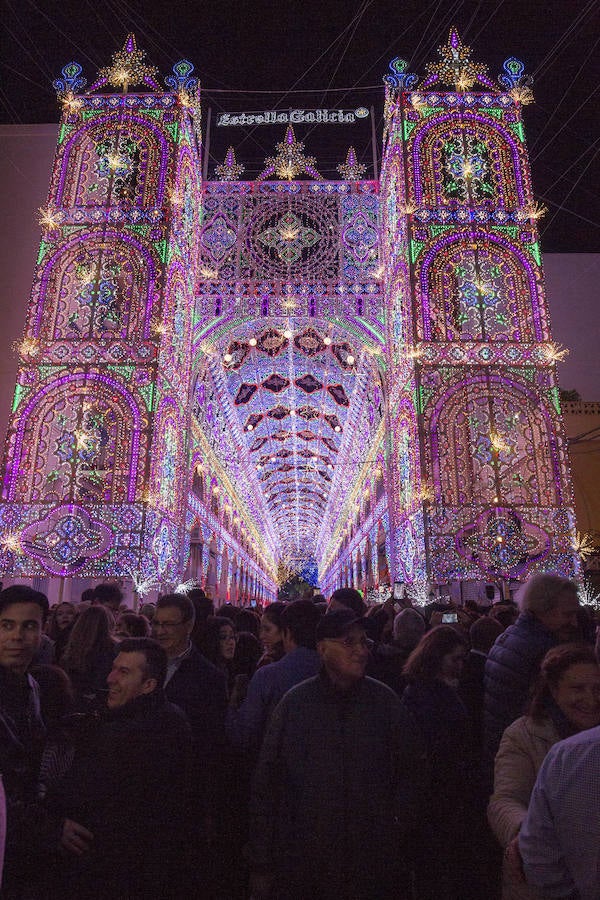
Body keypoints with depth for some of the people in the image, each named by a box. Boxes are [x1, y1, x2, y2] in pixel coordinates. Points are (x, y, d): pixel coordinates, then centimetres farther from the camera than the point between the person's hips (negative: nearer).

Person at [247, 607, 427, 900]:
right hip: (302, 862, -1)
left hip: (373, 862, 1)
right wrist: (261, 864, -1)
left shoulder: (384, 700, -2)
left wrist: (397, 821, -3)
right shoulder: (295, 703, -6)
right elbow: (266, 784, -2)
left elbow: (412, 770, 8)